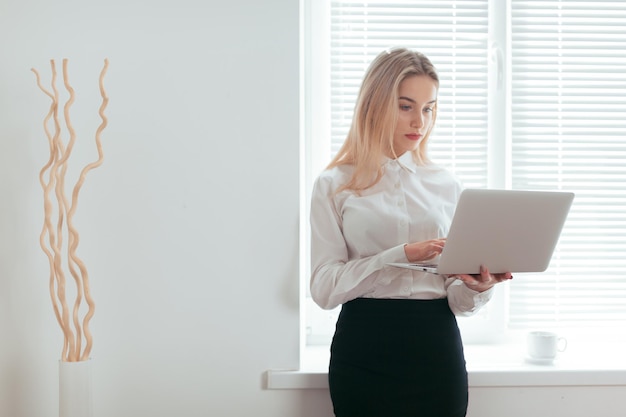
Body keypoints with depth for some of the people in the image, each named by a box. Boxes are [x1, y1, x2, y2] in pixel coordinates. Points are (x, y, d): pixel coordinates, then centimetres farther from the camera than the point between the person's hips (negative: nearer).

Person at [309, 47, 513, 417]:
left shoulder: (447, 186, 9)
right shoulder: (335, 185, 1)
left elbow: (457, 300, 8)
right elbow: (324, 288, -8)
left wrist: (477, 287, -15)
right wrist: (400, 256, -20)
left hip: (437, 348, 3)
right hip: (364, 348, -2)